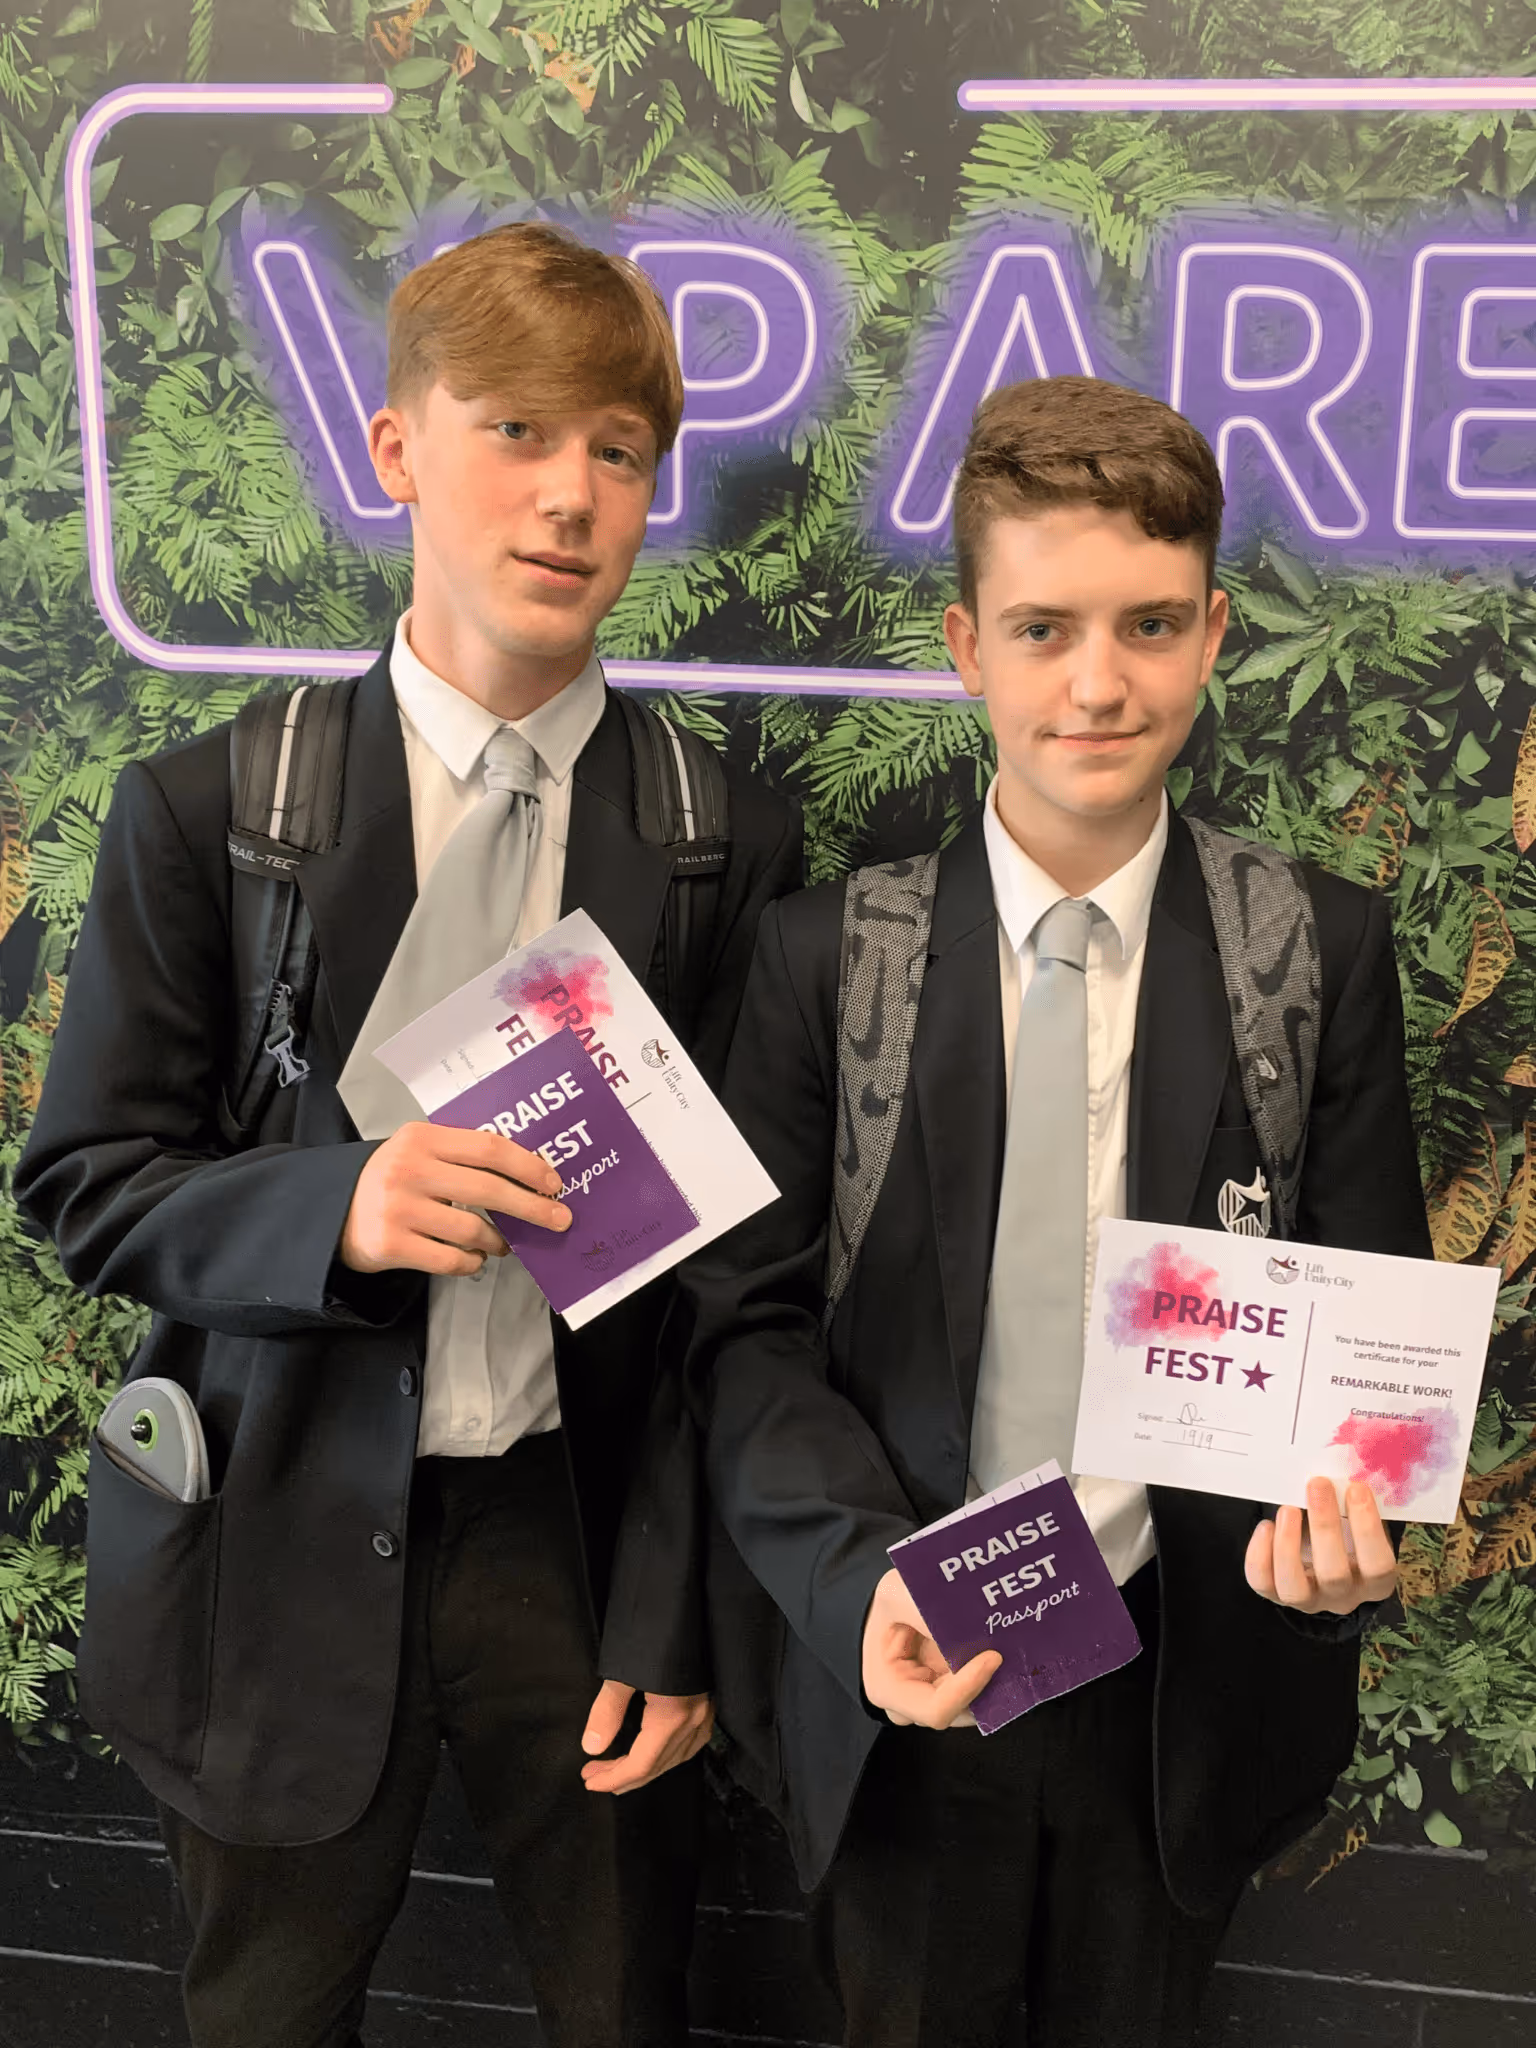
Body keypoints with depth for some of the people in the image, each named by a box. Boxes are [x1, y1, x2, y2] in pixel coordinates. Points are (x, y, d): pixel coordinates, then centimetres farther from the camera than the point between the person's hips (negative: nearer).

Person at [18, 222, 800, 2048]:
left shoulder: (730, 838, -4)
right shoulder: (204, 812, -5)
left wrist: (674, 1624, -3)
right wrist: (338, 1207, -22)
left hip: (581, 1534, 0)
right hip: (287, 1545, 0)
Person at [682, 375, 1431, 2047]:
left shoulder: (1322, 950, -6)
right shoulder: (828, 951, -8)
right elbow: (749, 1323, -7)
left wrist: (1348, 1505, -21)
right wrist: (862, 1578, -22)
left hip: (1183, 1691, 1)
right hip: (899, 1676, 0)